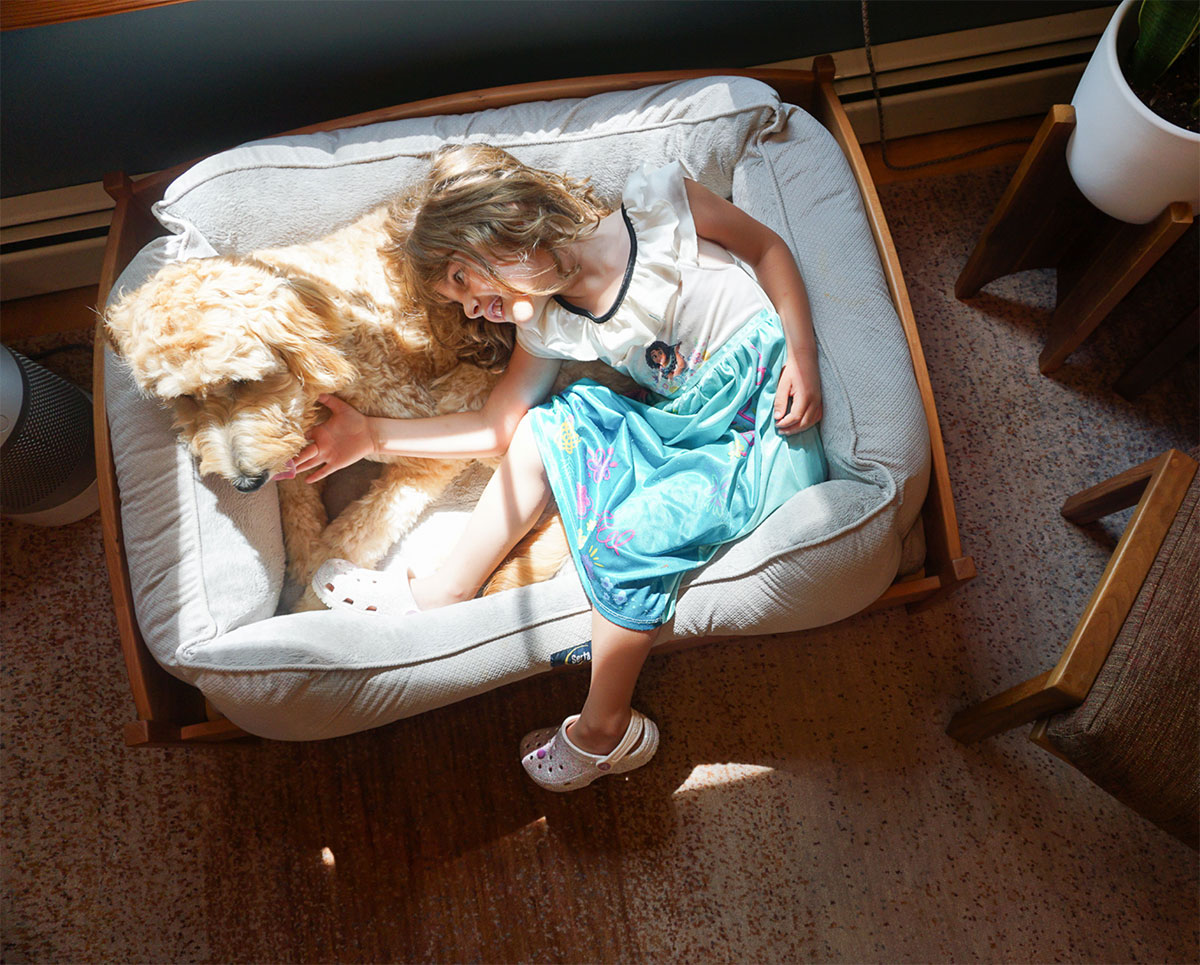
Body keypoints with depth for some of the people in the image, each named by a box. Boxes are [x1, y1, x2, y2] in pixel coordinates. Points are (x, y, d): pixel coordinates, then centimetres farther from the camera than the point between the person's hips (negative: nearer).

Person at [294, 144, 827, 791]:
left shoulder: (656, 202, -12)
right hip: (686, 425, 5)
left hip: (772, 429, -5)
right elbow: (496, 427, 6)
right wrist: (372, 436, -1)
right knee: (548, 426, -7)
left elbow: (768, 247, -1)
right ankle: (447, 589, 6)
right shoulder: (547, 327, 1)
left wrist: (802, 353, -14)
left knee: (630, 532, -23)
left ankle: (605, 728, -1)